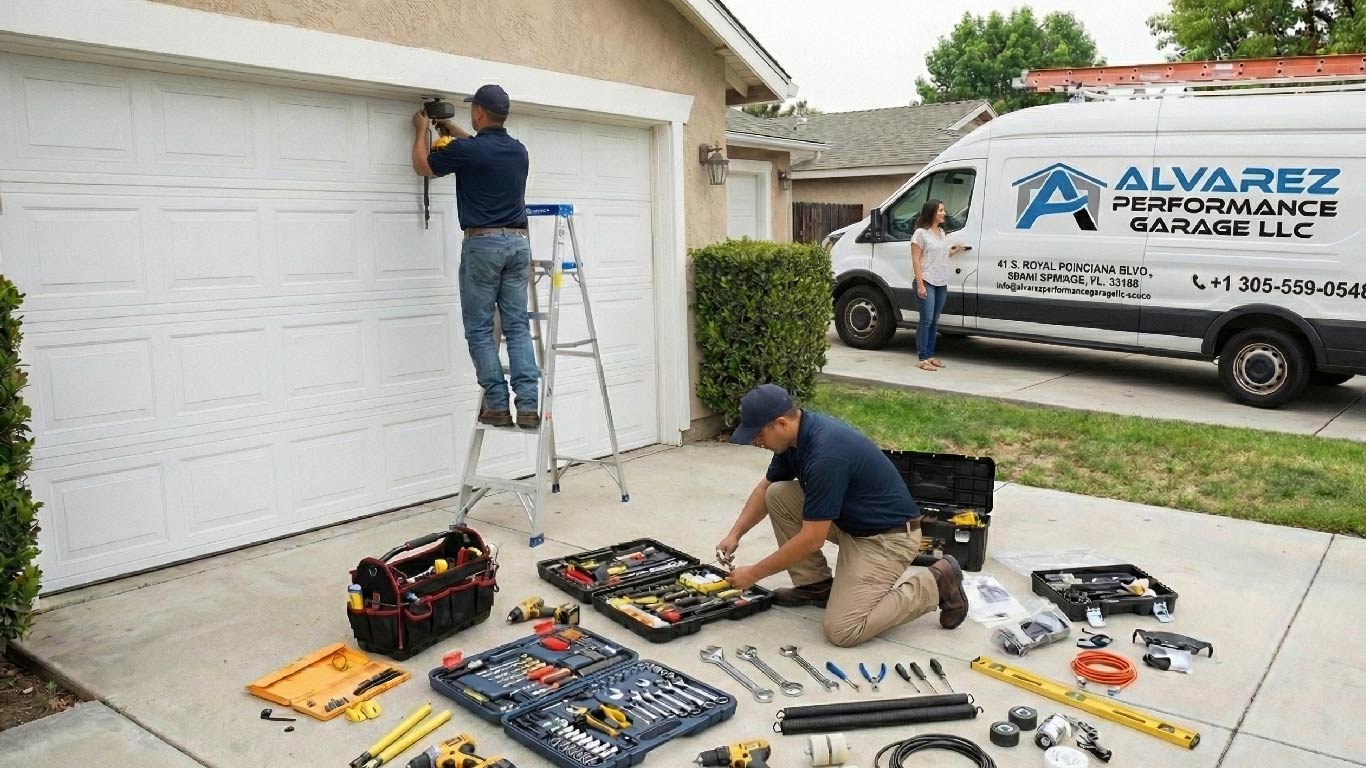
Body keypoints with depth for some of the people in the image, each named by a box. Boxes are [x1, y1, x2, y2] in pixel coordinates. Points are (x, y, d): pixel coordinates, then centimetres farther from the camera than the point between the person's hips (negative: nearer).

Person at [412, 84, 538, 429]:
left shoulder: (466, 150, -8)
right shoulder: (519, 151, 10)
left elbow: (422, 166, 11)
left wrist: (422, 130, 28)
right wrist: (455, 131, 43)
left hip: (482, 243, -5)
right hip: (518, 242, 5)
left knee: (480, 329, 4)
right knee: (517, 327, 5)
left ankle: (497, 406, 3)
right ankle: (528, 407, -2)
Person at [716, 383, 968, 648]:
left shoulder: (826, 454, -32)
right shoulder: (797, 435, -3)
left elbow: (812, 539, -27)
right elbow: (766, 488, 13)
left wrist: (754, 574, -17)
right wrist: (735, 534, 3)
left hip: (888, 536, -9)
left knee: (841, 629, -16)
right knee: (777, 496, -1)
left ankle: (935, 583, -2)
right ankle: (817, 584, 11)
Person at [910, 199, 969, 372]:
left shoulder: (942, 232, 15)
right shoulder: (921, 233, -8)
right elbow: (916, 260, -12)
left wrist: (954, 252, 10)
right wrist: (920, 284, -18)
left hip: (941, 283, 7)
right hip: (927, 282, -7)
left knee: (934, 321, 10)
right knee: (926, 320, -10)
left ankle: (930, 355, 17)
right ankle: (923, 358, -6)